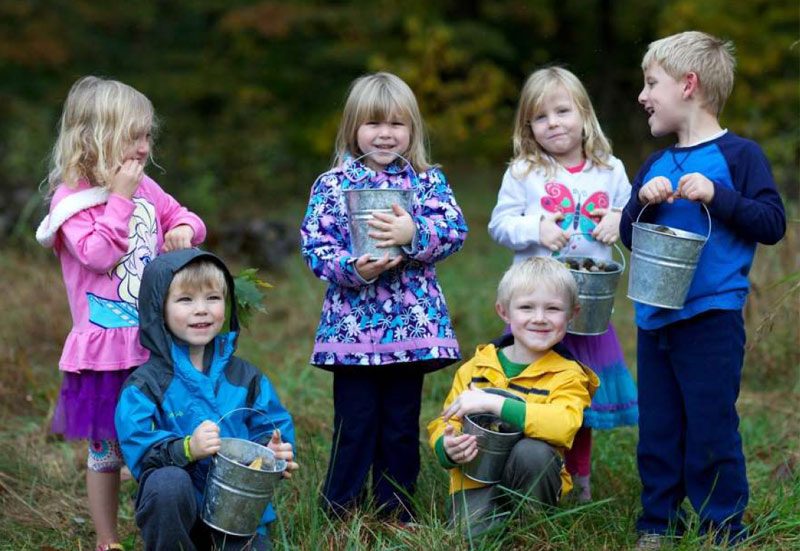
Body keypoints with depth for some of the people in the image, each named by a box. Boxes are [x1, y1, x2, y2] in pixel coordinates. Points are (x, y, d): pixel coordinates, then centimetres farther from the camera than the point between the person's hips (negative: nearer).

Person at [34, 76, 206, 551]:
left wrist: (184, 229, -1)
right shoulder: (72, 197, -11)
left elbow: (181, 216, 22)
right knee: (106, 448, 6)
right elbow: (97, 254, -22)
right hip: (106, 347, -6)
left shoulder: (145, 187, 8)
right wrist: (119, 199, -20)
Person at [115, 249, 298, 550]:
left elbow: (270, 428, 10)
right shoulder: (145, 384, -6)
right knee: (168, 481, -36)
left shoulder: (245, 377, 7)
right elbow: (137, 447, -17)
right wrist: (187, 448, -33)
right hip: (174, 506, -4)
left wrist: (275, 452, -14)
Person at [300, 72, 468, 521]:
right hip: (352, 326, -1)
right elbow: (315, 244, -3)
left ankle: (398, 514, 20)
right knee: (355, 425, 1)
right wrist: (352, 268, -21)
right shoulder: (332, 185, 3)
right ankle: (341, 515, 12)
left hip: (412, 325, 2)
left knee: (402, 426, 9)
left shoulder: (429, 180, 7)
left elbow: (455, 229, -7)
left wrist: (413, 234, -25)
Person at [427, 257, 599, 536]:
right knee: (472, 536, -29)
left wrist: (493, 403, -30)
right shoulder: (475, 368, 6)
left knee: (532, 451, -33)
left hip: (531, 480, -1)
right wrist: (448, 449, -16)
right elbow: (443, 426, 9)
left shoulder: (567, 375, -4)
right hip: (476, 481, 1)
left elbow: (564, 425, -26)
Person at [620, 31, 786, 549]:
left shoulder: (738, 155, -5)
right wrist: (644, 202, -5)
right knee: (657, 430, 12)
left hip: (711, 321, -6)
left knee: (711, 432, -3)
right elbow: (629, 235, 14)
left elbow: (773, 224, -10)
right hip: (654, 320, 6)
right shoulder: (655, 166, 13)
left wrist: (716, 196, -19)